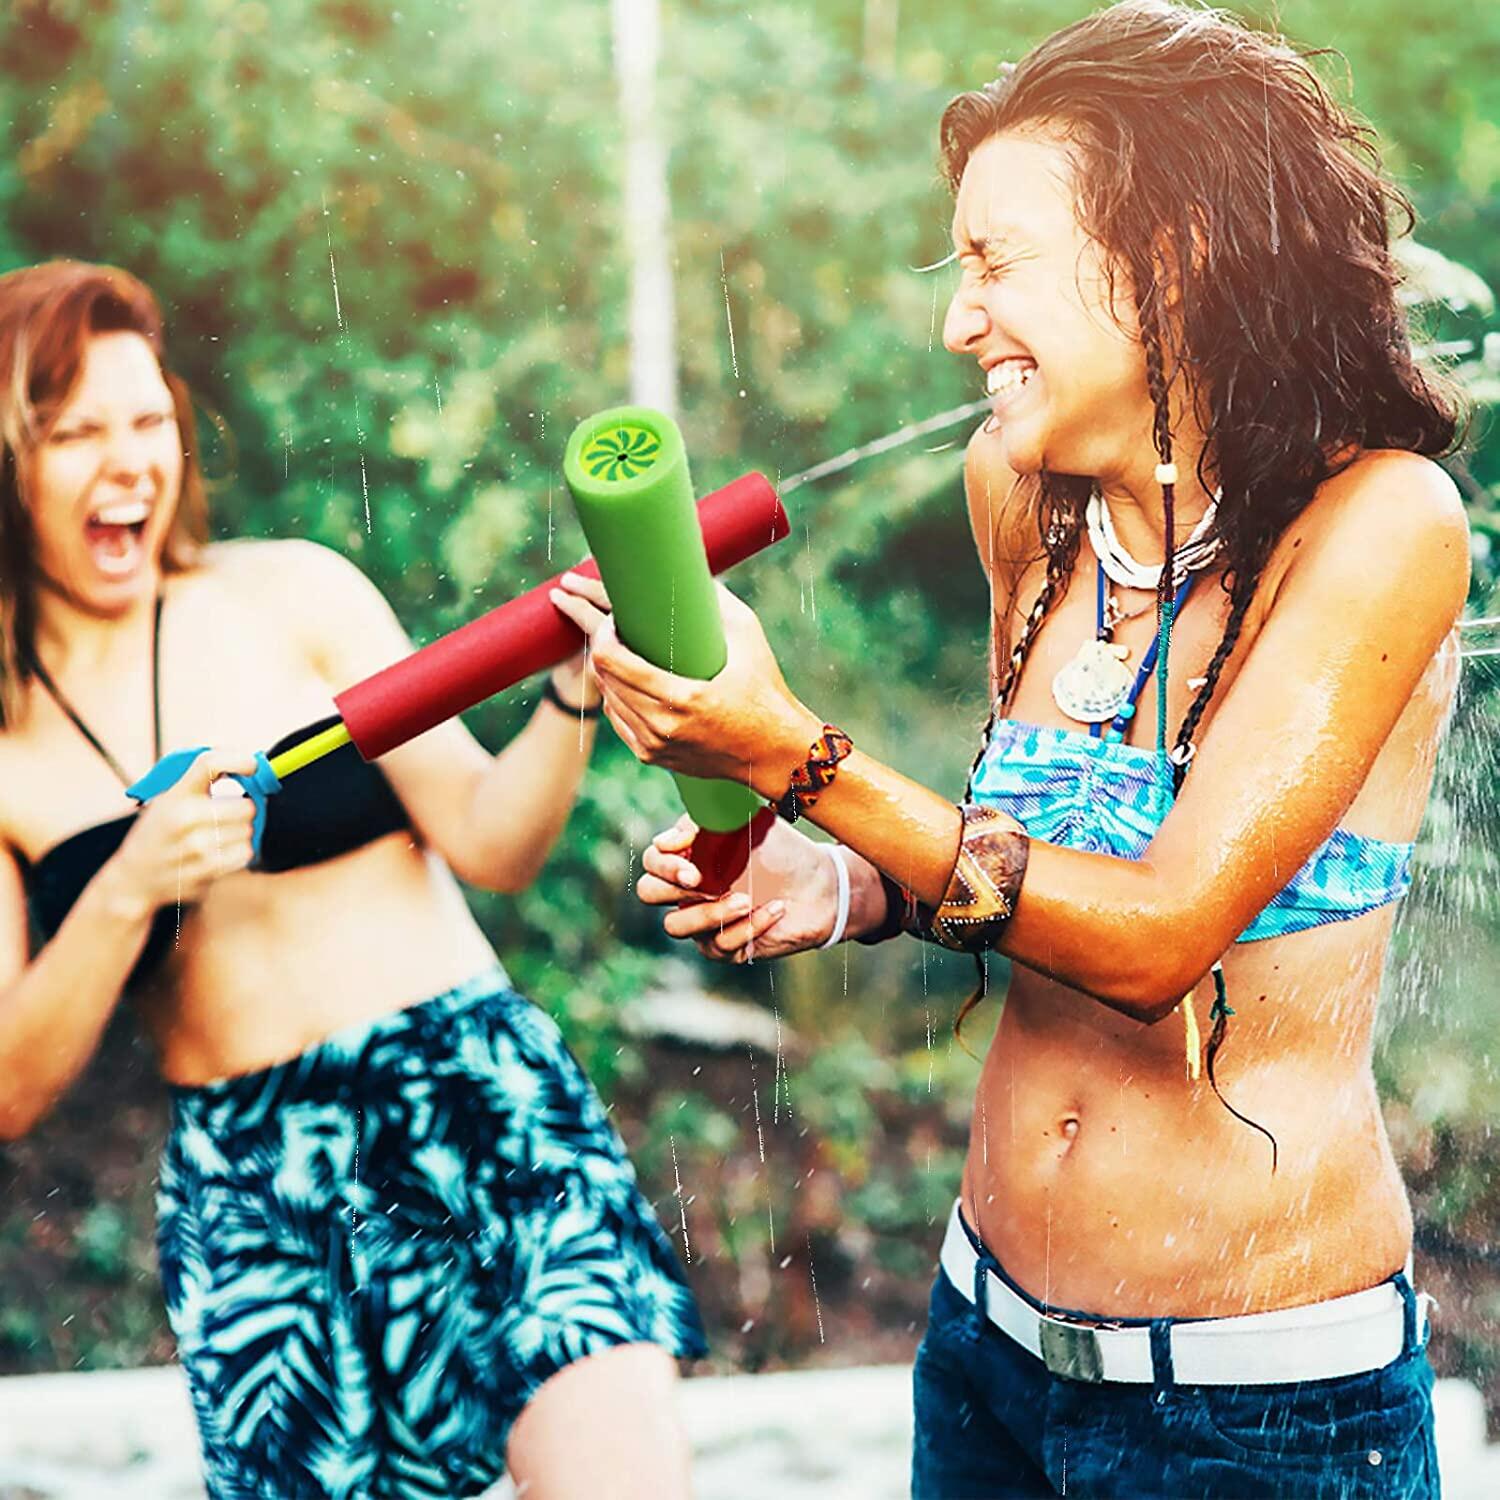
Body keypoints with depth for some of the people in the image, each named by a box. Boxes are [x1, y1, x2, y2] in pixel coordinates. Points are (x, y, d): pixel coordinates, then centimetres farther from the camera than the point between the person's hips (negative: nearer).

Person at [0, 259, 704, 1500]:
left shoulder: (293, 594, 3)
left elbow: (490, 842, -1)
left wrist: (573, 694, -19)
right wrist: (130, 892, -14)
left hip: (472, 1089, -1)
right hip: (245, 1189, 2)